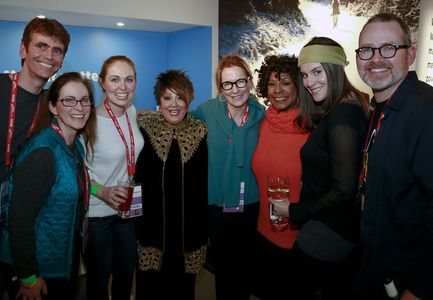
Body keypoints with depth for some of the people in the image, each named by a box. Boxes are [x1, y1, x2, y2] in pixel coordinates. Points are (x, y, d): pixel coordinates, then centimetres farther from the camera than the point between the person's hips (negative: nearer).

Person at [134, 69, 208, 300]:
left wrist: (206, 230, 3)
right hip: (151, 228, -1)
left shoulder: (200, 132, -1)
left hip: (189, 230, 1)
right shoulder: (144, 128, -4)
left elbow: (205, 184, 3)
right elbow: (135, 175, -1)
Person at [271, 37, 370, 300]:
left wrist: (294, 211, -15)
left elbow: (343, 191, -25)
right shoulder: (354, 107, 5)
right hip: (347, 229, 9)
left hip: (326, 232, -9)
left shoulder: (341, 116, -23)